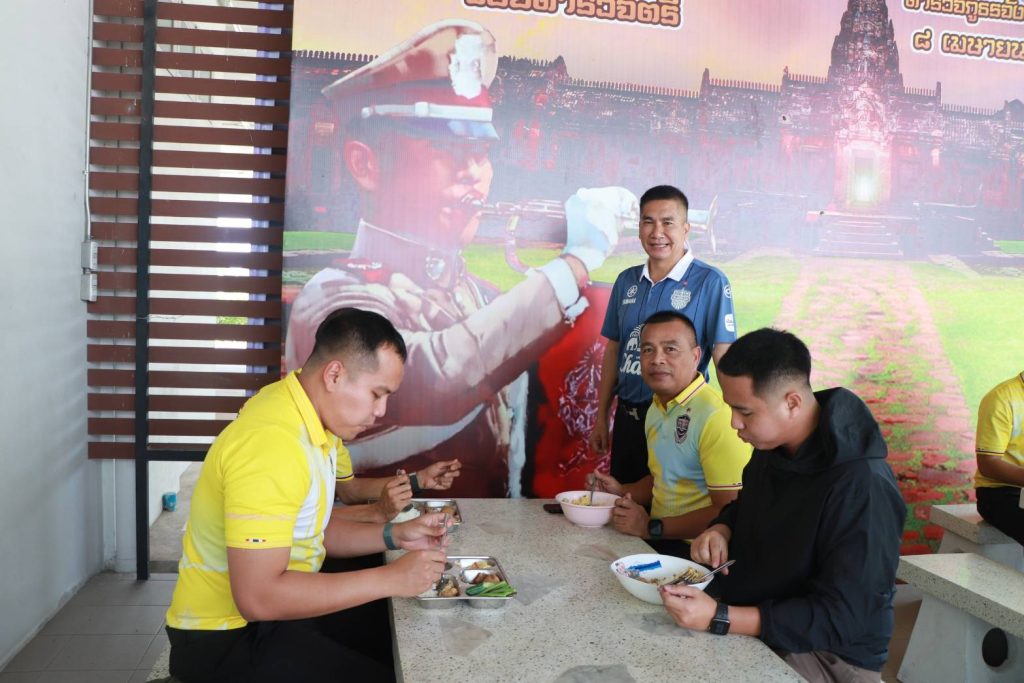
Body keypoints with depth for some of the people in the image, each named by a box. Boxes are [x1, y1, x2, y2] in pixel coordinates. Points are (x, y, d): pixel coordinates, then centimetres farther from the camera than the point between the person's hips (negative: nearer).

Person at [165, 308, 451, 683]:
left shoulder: (306, 416, 2)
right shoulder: (271, 442, -28)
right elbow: (257, 597, -31)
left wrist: (393, 536, -3)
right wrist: (389, 579, -26)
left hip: (276, 607, 9)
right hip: (228, 638, -9)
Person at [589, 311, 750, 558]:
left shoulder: (716, 416, -19)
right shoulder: (657, 408, 11)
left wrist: (651, 527, -17)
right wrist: (622, 491, 9)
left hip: (693, 550, -8)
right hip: (658, 537, 8)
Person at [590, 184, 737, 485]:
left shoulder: (710, 281, -11)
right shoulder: (626, 280, 5)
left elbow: (723, 358, -12)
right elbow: (613, 350, 11)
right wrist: (601, 417, 11)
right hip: (627, 419, 5)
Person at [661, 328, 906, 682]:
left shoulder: (862, 488, -26)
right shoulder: (771, 446, -1)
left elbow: (841, 619, -26)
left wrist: (719, 618, -32)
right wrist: (721, 529, -3)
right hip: (752, 625, 7)